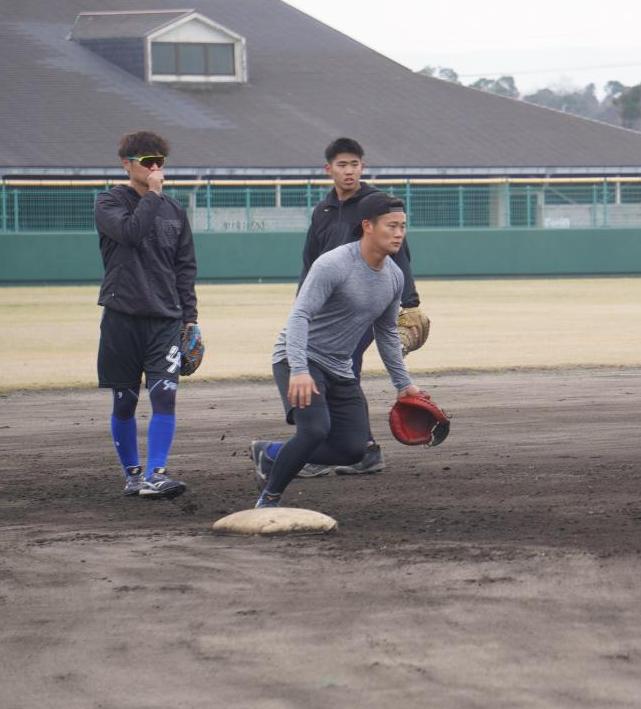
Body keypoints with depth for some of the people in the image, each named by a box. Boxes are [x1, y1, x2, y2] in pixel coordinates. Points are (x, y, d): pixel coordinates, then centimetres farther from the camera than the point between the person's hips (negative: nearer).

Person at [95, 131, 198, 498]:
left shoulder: (174, 209, 13)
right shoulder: (110, 202, 1)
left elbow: (186, 267, 15)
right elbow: (130, 231, -21)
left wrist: (190, 317, 9)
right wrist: (152, 194, -11)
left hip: (165, 320, 2)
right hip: (122, 318, -2)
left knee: (165, 395, -12)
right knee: (125, 401, 5)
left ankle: (156, 475, -15)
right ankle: (133, 474, 19)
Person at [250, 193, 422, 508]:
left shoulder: (394, 277, 3)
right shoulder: (333, 265, -22)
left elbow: (386, 332, 18)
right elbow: (300, 316, -28)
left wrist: (403, 383, 19)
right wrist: (299, 370, -40)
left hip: (340, 370, 8)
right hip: (299, 360, -8)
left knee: (353, 449, -1)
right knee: (316, 429, -29)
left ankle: (271, 453, 20)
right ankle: (269, 499, -9)